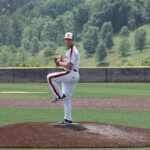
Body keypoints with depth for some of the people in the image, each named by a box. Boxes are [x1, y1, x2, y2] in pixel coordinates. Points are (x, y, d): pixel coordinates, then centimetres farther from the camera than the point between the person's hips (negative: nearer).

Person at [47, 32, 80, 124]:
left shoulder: (72, 51, -13)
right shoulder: (70, 50, 20)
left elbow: (69, 66, -22)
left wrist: (60, 63, -8)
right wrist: (62, 62, 10)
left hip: (71, 74, -10)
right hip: (72, 76, 10)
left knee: (50, 77, -15)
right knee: (67, 98, 12)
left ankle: (60, 95, -10)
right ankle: (68, 119, 14)